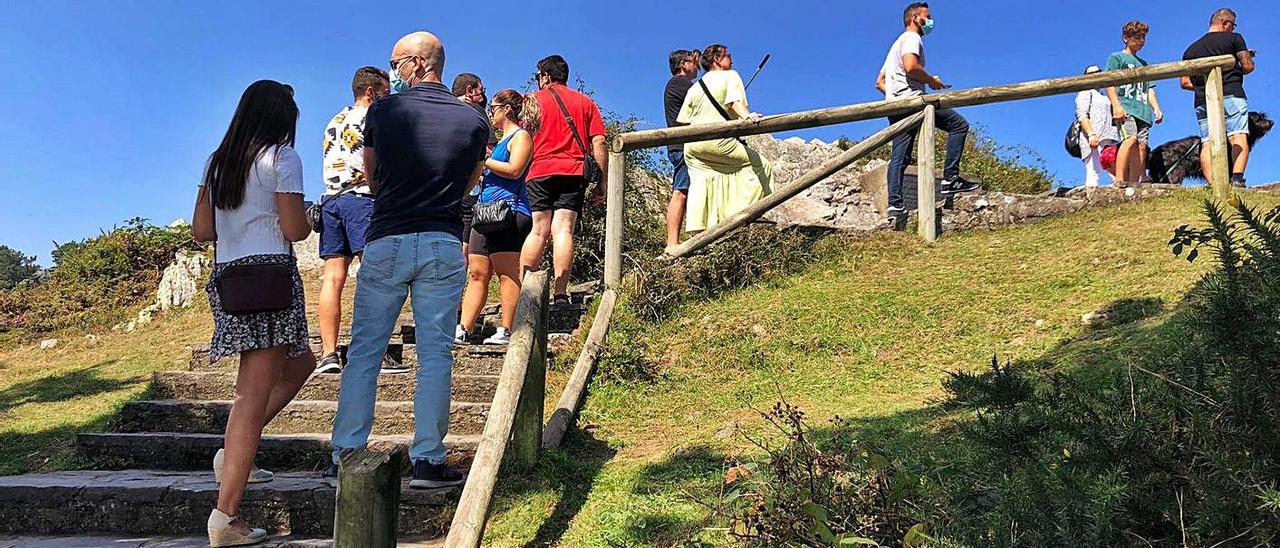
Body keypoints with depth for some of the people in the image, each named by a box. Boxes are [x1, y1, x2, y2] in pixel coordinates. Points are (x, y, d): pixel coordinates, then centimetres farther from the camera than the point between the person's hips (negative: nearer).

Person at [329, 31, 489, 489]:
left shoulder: (383, 111, 1)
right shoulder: (474, 120, 4)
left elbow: (372, 178, 15)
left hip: (386, 241, 0)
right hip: (444, 246, 1)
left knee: (364, 351, 8)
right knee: (435, 355, 4)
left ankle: (346, 455, 12)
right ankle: (428, 461, 6)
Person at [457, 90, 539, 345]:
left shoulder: (520, 136, -1)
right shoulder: (501, 140, 28)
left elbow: (514, 170, -16)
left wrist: (482, 160, -10)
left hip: (509, 209, -9)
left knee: (507, 273, -10)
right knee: (477, 274, 4)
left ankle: (507, 332, -8)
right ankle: (462, 331, 2)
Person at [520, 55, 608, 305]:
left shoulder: (533, 99, 14)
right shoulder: (586, 102, 17)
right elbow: (598, 144, 7)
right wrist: (603, 182, 7)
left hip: (539, 171, 0)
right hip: (573, 172, 0)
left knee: (538, 231, 1)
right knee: (563, 231, -6)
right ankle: (561, 294, -15)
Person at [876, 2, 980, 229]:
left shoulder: (897, 44, 32)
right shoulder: (912, 38, 3)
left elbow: (879, 83, 31)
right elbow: (911, 66, -18)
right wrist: (932, 80, -5)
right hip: (911, 98, -9)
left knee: (899, 156, -2)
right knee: (959, 124, -3)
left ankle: (894, 206, -14)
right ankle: (950, 179, -10)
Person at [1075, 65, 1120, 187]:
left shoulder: (1104, 97, 33)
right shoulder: (1086, 92, 10)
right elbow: (1081, 115, -6)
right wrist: (1091, 134, -22)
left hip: (1110, 140, 8)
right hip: (1094, 140, -8)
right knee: (1094, 173, -20)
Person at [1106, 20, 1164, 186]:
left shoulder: (1143, 64, 32)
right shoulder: (1116, 57, 13)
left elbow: (1149, 89, 27)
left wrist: (1156, 109, 11)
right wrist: (1116, 105, -15)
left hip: (1143, 111, 7)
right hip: (1124, 108, -7)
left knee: (1141, 146, -8)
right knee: (1130, 138, -27)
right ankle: (1119, 180, -32)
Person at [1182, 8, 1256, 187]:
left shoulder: (1191, 49, 19)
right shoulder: (1234, 38, 7)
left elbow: (1185, 82, 15)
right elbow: (1248, 66, 2)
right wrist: (1236, 71, 23)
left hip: (1203, 101, 4)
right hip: (1232, 95, -4)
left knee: (1208, 143, -3)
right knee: (1239, 138, -10)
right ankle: (1237, 178, -28)